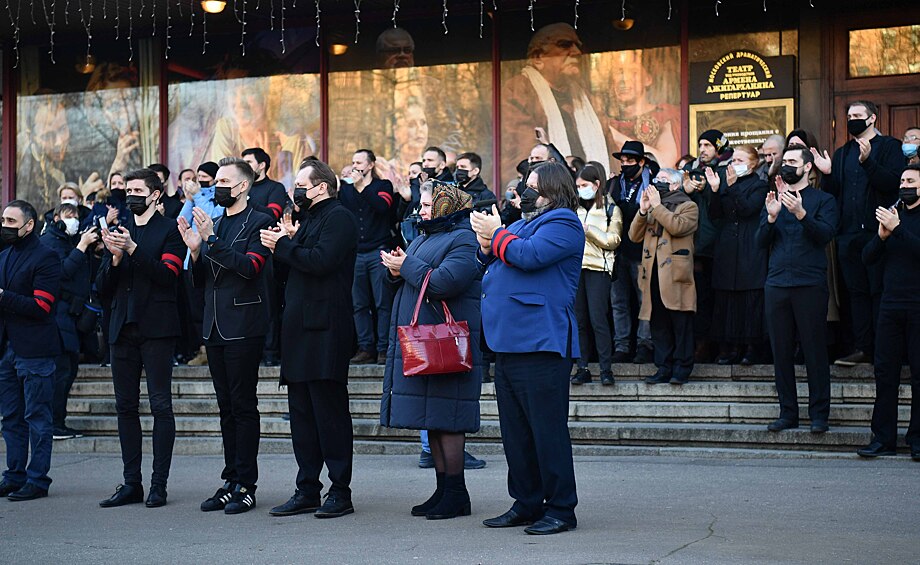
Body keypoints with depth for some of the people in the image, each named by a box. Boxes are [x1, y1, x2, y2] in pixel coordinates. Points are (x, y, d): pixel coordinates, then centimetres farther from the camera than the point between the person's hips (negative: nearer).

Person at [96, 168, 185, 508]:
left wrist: (133, 250, -18)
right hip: (123, 328, 6)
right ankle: (131, 483, 11)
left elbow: (168, 275, -12)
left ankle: (159, 484, -2)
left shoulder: (169, 230, 2)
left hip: (156, 327, -5)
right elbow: (103, 288, 11)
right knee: (126, 406, 6)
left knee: (160, 405, -5)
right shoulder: (119, 232, 16)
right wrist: (114, 258, -7)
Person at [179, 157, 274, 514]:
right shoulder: (213, 225, 17)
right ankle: (231, 482, 16)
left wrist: (211, 240, -22)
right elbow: (201, 281, 16)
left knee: (243, 406, -5)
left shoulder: (259, 223, -5)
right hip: (215, 328, 7)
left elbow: (250, 266, -19)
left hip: (243, 327, -7)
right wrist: (195, 249, -2)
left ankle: (245, 486, 0)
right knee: (227, 408, 11)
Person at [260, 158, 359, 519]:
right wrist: (287, 243, 4)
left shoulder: (338, 217, -7)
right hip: (300, 329, 10)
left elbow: (321, 261, -22)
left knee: (329, 411, -6)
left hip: (325, 328, -10)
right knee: (302, 413, 9)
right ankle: (307, 490, 14)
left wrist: (284, 246, -11)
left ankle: (340, 492, -1)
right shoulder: (310, 219, 23)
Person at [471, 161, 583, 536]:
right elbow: (489, 269, 26)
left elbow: (529, 255, -21)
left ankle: (560, 508, 1)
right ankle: (526, 504, 21)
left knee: (547, 429, -6)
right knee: (515, 431, 13)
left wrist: (496, 234, -6)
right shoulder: (523, 224, 24)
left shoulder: (562, 223, -5)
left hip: (541, 344, -10)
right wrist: (486, 247, 5)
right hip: (509, 343, 10)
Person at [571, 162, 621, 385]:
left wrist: (588, 229, -11)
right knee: (579, 320, 3)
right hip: (576, 267, 5)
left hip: (598, 268, -5)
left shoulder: (611, 209, 4)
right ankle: (582, 368, 7)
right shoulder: (576, 209, 17)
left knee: (597, 319, -10)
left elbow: (613, 240, -4)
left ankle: (606, 369, -6)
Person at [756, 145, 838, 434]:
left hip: (810, 284, -4)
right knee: (781, 351, 6)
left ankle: (819, 414, 3)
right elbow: (760, 241, 8)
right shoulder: (773, 199, 17)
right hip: (777, 284, 4)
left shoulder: (823, 200, 5)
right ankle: (788, 412, 13)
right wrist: (771, 217, -11)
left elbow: (825, 234, -10)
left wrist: (800, 213, -24)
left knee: (815, 350, -3)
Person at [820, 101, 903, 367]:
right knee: (857, 292, 8)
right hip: (848, 233, 6)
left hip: (877, 232, -6)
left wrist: (868, 162, -26)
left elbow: (893, 182, -15)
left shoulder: (889, 147, 1)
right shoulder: (842, 153, 18)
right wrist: (828, 174, -4)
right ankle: (863, 348, 13)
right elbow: (832, 193, 15)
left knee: (879, 291, -3)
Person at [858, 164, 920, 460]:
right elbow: (868, 257, 11)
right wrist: (881, 236, -7)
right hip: (891, 305, 5)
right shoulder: (893, 215, 16)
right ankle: (883, 438, 9)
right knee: (885, 372, 4)